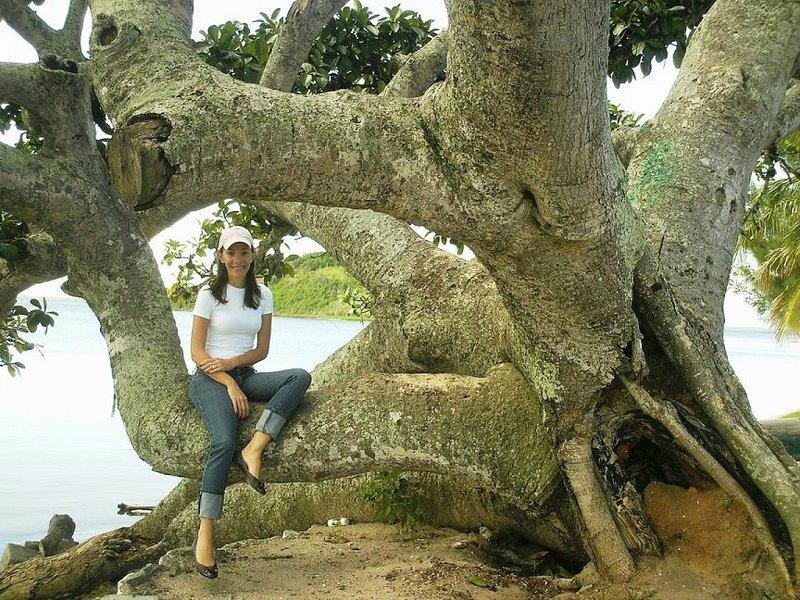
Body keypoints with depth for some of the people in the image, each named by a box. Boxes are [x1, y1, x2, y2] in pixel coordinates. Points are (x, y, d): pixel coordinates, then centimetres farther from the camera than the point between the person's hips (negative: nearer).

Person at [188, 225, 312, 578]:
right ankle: (205, 536, -28)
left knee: (300, 377, -24)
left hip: (245, 374, 5)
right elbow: (197, 352, -6)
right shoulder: (209, 293, -3)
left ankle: (254, 450, -32)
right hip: (209, 378, -5)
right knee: (225, 442, -30)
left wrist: (231, 363, -11)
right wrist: (229, 385, -18)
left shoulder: (262, 295, 10)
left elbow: (262, 350, 9)